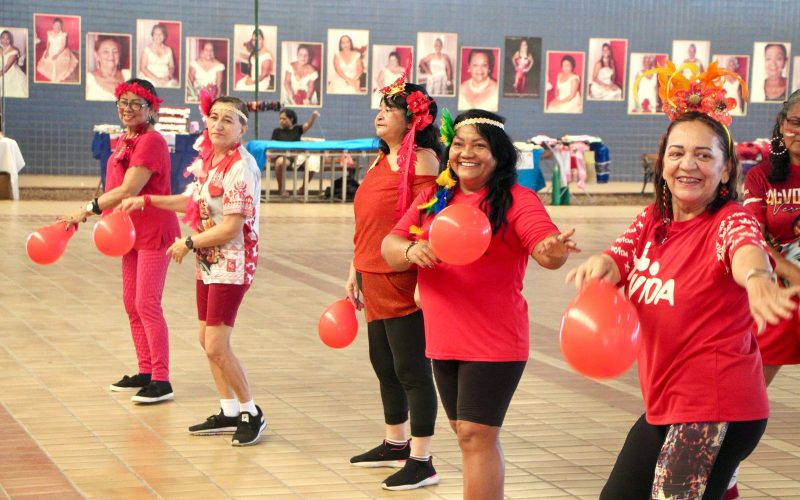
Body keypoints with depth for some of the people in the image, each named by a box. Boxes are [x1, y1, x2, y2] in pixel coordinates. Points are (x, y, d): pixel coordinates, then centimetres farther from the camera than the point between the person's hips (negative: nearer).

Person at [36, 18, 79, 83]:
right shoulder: (50, 33, 0)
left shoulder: (63, 34, -15)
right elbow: (48, 43, 8)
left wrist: (57, 55, -24)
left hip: (61, 54, -4)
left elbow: (64, 46, -16)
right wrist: (47, 52, -8)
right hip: (51, 53, 4)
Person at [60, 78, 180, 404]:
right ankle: (146, 372, 23)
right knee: (131, 304, 13)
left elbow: (128, 190, -23)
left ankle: (161, 380, -6)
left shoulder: (151, 142, -17)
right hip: (132, 231, 10)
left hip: (153, 232, -10)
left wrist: (88, 210, -18)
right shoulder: (126, 141, 12)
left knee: (147, 304, -10)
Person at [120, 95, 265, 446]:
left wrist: (188, 244, -11)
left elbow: (231, 228, -22)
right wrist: (146, 200, 20)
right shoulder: (207, 160, 7)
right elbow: (195, 200, 23)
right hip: (207, 262, 9)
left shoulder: (241, 168, -19)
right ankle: (229, 413, 25)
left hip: (232, 263, -9)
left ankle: (251, 413, 7)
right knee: (207, 340, 13)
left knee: (216, 346, -9)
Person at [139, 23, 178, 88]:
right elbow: (142, 68, -3)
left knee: (173, 84, -28)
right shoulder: (147, 49, 3)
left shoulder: (168, 50, 14)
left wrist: (169, 76, -7)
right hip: (149, 78, -3)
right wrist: (156, 79, -14)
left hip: (165, 79, 3)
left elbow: (171, 67, 16)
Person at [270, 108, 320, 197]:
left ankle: (303, 187, 6)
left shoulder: (297, 129, 14)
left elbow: (308, 125, 0)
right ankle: (281, 188, -14)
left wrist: (314, 116, -19)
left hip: (298, 155, 2)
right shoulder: (277, 131, 12)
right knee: (280, 162, -39)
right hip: (283, 155, -2)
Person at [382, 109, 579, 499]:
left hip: (493, 342, -6)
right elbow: (389, 247, 1)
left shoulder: (517, 200, -8)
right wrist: (410, 251, -21)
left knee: (477, 435, -8)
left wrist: (553, 250, -46)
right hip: (442, 339, 6)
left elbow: (546, 246, -22)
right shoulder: (433, 199, 8)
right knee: (466, 433, 15)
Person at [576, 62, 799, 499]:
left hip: (718, 408, -8)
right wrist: (599, 265, -32)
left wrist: (756, 277, -59)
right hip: (663, 404, 8)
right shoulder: (651, 223, 8)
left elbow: (746, 248, -35)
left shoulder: (730, 221, -13)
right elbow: (620, 258, -7)